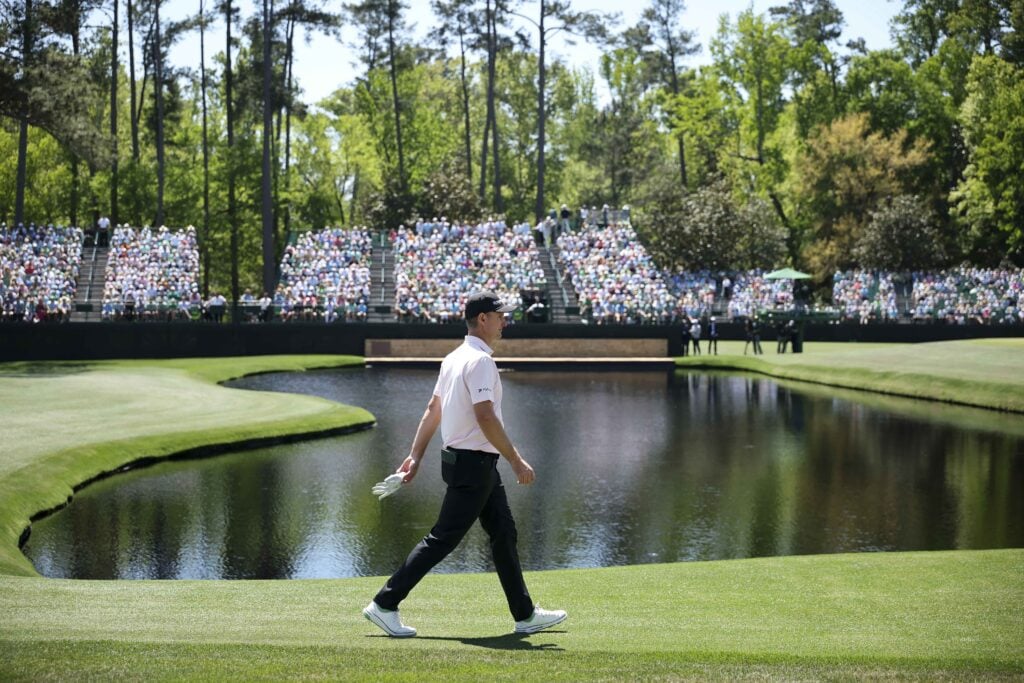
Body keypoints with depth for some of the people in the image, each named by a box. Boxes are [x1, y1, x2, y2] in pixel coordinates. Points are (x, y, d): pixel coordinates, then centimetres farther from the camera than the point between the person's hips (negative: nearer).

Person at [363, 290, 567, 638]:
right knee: (443, 538, -6)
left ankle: (526, 615, 19)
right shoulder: (480, 360, -17)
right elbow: (486, 417, -24)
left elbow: (433, 409, 14)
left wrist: (415, 456, 16)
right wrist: (517, 462, -20)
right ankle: (384, 604, -2)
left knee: (503, 532, 13)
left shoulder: (455, 357, 13)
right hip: (473, 464, -11)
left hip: (479, 465, 11)